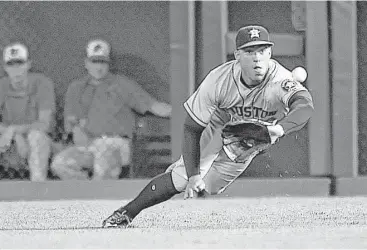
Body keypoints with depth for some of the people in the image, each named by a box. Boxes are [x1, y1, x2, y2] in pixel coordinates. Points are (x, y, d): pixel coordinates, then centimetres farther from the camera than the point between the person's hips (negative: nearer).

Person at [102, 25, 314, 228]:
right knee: (180, 179, -13)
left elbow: (305, 106, -60)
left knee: (204, 188, 0)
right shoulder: (218, 80, -32)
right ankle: (125, 214, 2)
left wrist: (279, 128, -79)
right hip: (216, 131, -1)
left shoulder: (280, 81, -38)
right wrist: (193, 174, -31)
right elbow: (192, 129, -23)